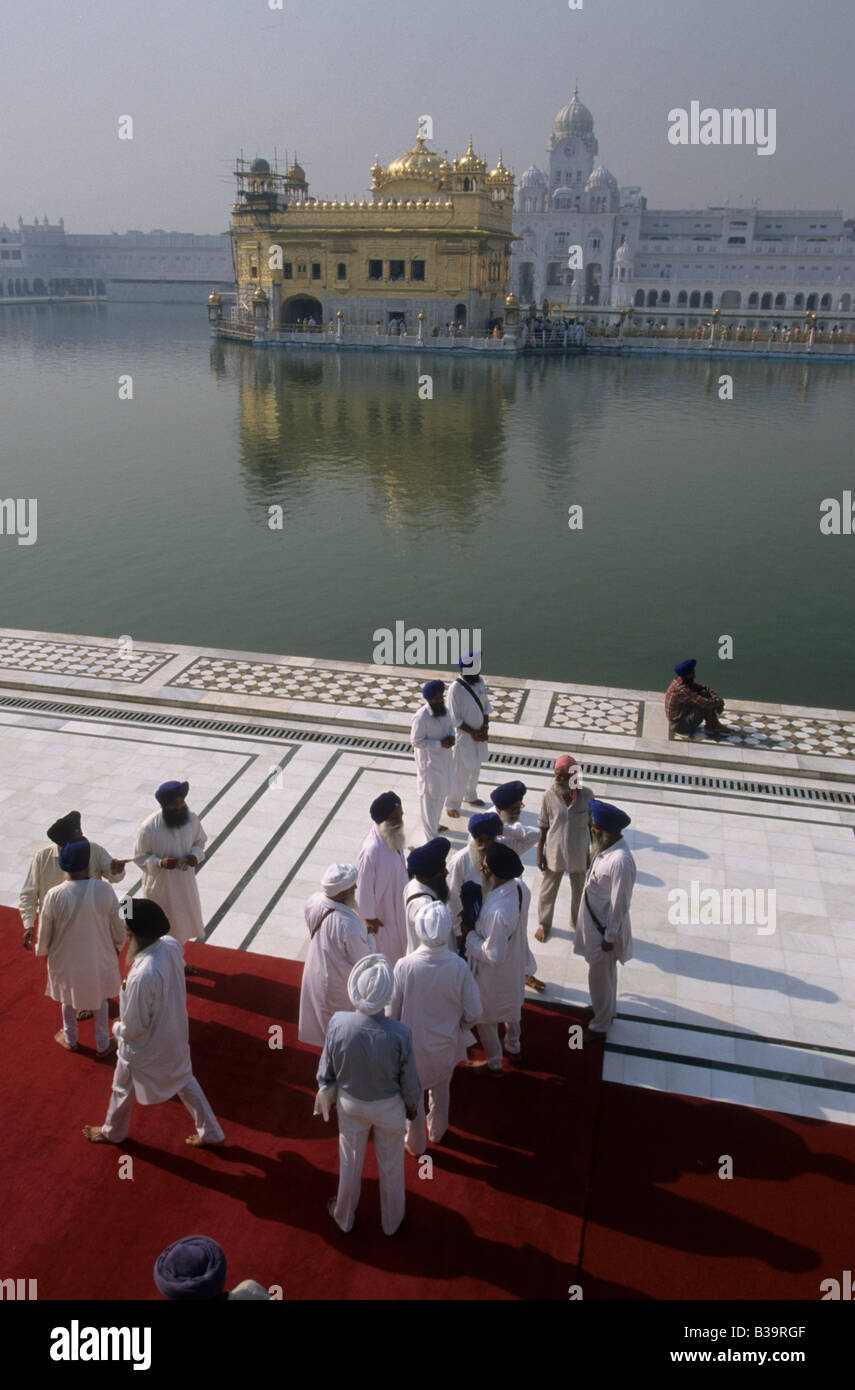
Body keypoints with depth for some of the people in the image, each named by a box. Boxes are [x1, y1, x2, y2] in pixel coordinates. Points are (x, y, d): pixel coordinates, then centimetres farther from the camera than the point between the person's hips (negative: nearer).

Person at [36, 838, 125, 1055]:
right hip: (99, 958, 0)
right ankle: (103, 1044, 40)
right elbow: (117, 926, -10)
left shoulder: (54, 896, -26)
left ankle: (70, 1040, 50)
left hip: (67, 961, 0)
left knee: (69, 999, 27)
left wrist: (42, 950, 11)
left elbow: (44, 934, -11)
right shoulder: (104, 890, -24)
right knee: (101, 998, 25)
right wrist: (118, 945, 11)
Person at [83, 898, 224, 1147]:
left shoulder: (142, 977, -41)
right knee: (184, 1080, 28)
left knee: (123, 1089, 24)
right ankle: (210, 1132, 41)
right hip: (175, 1034, 6)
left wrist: (117, 1028, -5)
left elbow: (134, 1027, -26)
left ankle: (112, 1132, 53)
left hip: (146, 1046, -6)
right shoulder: (171, 945, -19)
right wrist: (129, 986, -2)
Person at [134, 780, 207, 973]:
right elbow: (140, 857, -15)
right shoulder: (148, 828, -26)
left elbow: (200, 841, 4)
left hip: (185, 880, 5)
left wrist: (196, 855, -16)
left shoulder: (192, 819, -14)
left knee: (182, 923, 24)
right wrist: (160, 863, -31)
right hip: (159, 885, -5)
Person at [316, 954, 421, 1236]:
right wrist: (412, 1105, 5)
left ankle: (344, 1216, 53)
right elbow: (409, 1080, -16)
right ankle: (391, 1220, 51)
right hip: (389, 1107, -1)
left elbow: (327, 1068, -11)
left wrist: (325, 1090, 11)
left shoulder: (337, 1024, -30)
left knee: (350, 1161, 28)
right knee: (390, 1165, 26)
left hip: (350, 1104, 1)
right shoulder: (399, 1034, -34)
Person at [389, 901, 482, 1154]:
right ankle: (437, 1131, 54)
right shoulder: (459, 967, -27)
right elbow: (473, 1013, -16)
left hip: (413, 1044, -1)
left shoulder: (405, 966, -29)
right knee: (441, 1088, 31)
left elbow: (393, 1011, -17)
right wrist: (458, 1026, 6)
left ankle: (415, 1142, 47)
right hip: (445, 1044, 1)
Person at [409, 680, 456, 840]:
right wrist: (440, 744, -25)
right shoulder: (421, 718, -26)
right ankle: (431, 836, 18)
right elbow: (416, 741, -21)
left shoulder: (444, 709, -3)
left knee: (441, 793, 23)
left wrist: (451, 737, -9)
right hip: (429, 761, -8)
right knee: (430, 797, 4)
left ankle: (434, 824, 45)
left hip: (445, 758, 8)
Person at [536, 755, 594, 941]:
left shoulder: (587, 795, -17)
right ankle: (544, 924, 44)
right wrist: (540, 853, -3)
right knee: (548, 891, 18)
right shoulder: (549, 795, -18)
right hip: (554, 853, -1)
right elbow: (543, 826, -6)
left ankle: (577, 924, 48)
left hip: (578, 854, 1)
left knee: (579, 891, 22)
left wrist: (590, 853, 1)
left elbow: (591, 826, -4)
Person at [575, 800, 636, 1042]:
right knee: (606, 973, 27)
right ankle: (608, 1011, 48)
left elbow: (619, 904, -26)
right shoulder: (607, 849, -5)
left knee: (599, 977, 10)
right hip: (595, 922, 9)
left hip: (605, 929, -9)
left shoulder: (620, 861, -33)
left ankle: (600, 1026, 29)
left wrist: (609, 937, -18)